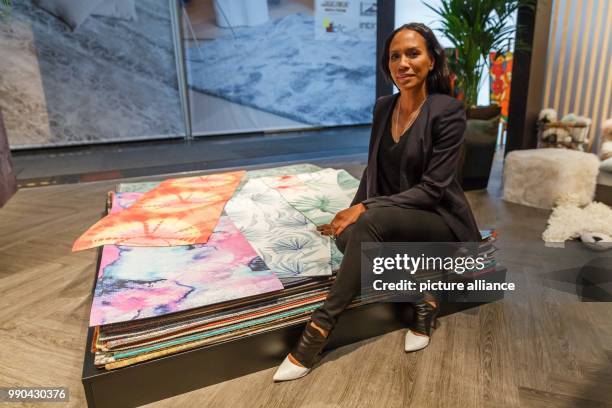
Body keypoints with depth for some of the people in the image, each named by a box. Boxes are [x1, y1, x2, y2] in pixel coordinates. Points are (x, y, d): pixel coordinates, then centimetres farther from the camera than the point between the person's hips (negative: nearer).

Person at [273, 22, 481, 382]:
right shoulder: (384, 107, 5)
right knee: (348, 236, -27)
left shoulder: (448, 111, -14)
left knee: (371, 223, -35)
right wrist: (354, 211, -5)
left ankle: (319, 328, -29)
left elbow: (432, 188, -19)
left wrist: (366, 209, -24)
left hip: (440, 219, -5)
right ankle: (423, 294, -11)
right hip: (392, 218, 6)